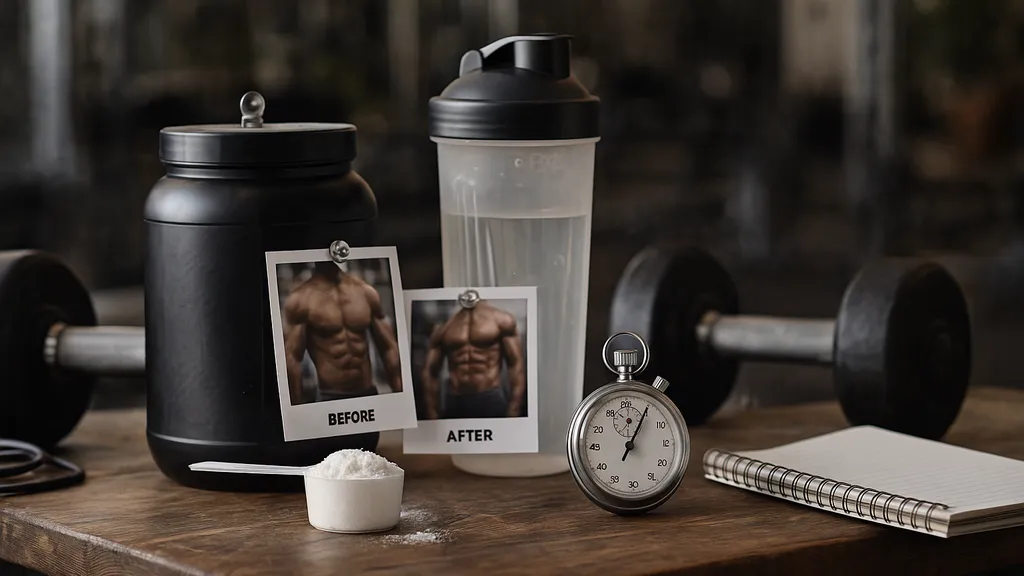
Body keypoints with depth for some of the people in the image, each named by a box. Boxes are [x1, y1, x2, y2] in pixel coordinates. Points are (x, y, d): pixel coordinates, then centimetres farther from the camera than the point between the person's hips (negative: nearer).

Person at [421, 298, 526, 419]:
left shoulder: (502, 320, 6)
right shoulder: (443, 329, 13)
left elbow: (516, 367, 0)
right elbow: (430, 373, 12)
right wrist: (432, 417, 3)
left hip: (491, 401, -3)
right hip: (455, 405, 3)